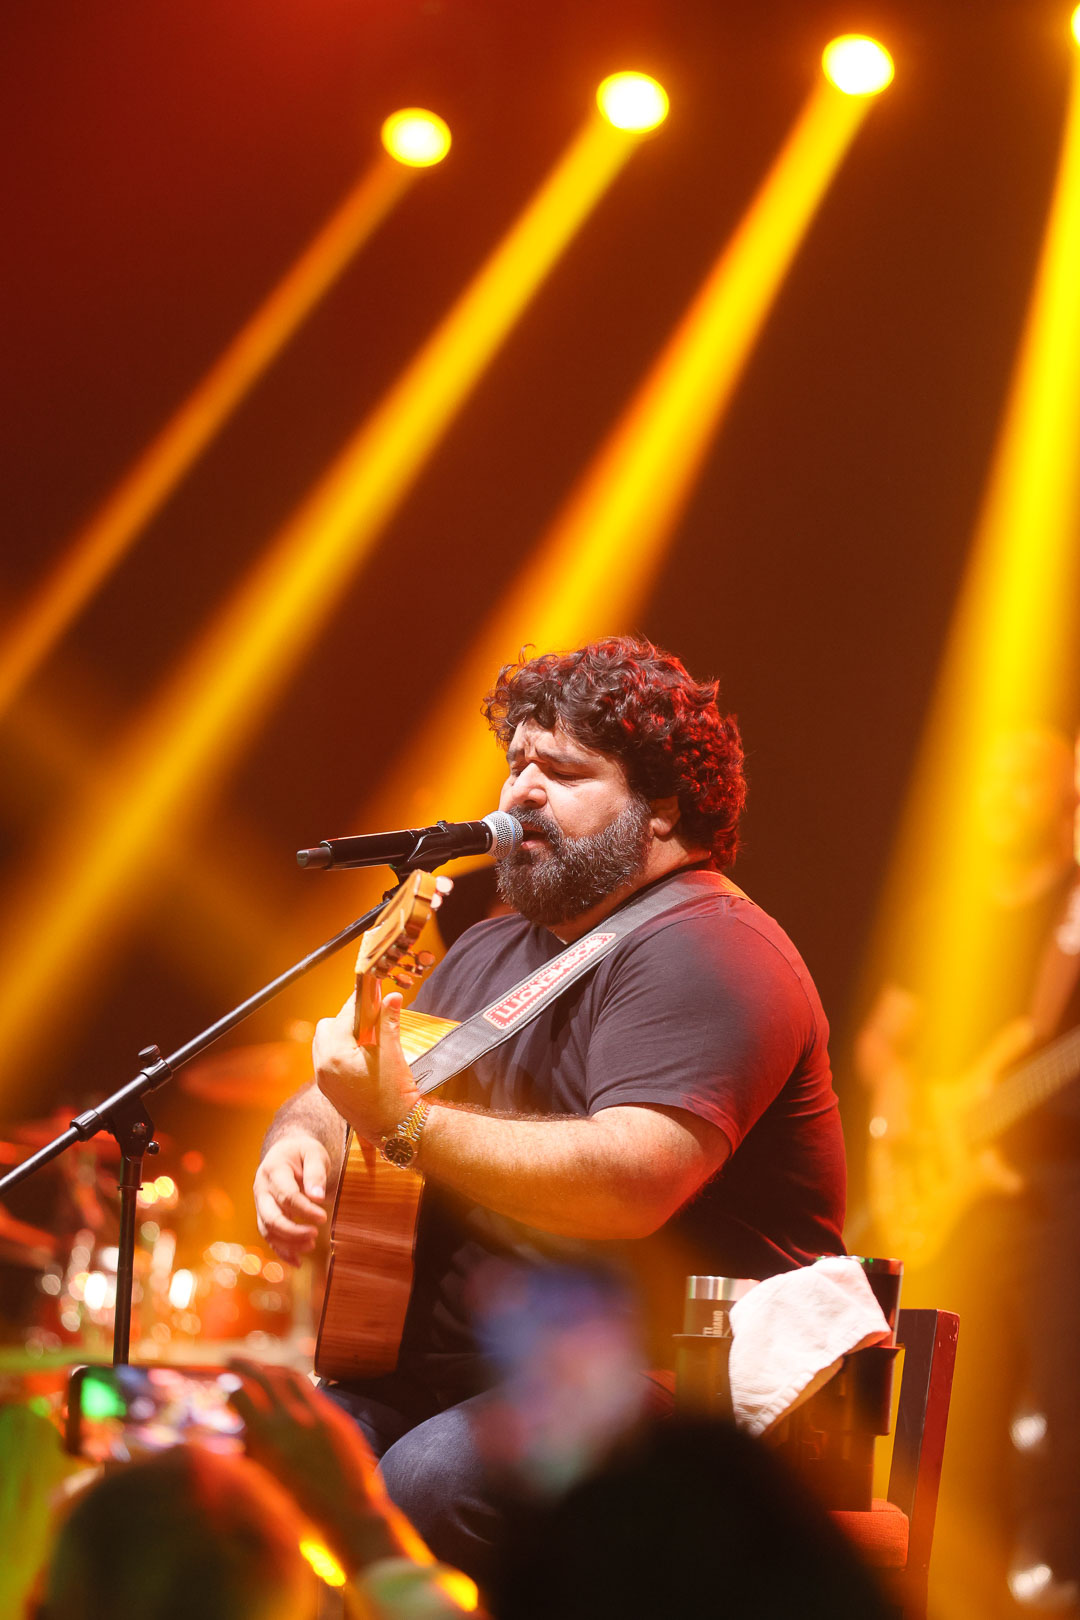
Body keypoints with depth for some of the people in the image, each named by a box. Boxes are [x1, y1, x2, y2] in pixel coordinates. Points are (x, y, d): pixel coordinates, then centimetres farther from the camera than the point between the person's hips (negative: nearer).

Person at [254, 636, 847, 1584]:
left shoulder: (704, 950, -11)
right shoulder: (495, 949, 20)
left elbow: (629, 1183, -27)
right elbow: (338, 1099, 25)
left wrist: (408, 1124, -27)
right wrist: (302, 1141, 0)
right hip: (456, 1369, 8)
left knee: (428, 1482, -35)